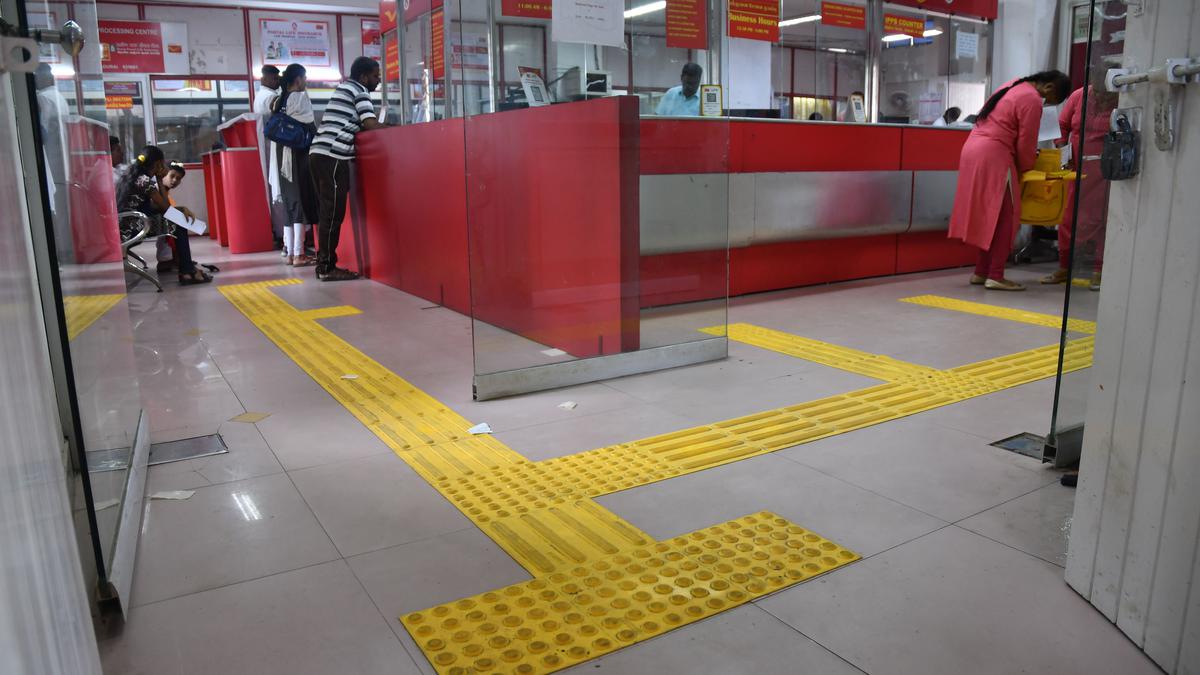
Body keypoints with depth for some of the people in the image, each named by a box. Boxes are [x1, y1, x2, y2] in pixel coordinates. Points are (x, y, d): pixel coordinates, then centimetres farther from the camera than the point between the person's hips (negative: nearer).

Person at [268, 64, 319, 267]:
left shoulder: (279, 101, 14)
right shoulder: (300, 97, -6)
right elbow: (310, 128, -11)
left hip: (282, 156, 7)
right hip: (299, 155, -7)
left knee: (289, 201, 9)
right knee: (302, 201, -6)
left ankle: (290, 253, 10)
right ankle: (298, 254, -9)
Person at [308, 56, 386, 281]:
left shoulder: (345, 88, 26)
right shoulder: (358, 90, -1)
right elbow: (371, 125, -12)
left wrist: (381, 125, 17)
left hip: (319, 154, 9)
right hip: (332, 157, -9)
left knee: (327, 211, 10)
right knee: (333, 213, -7)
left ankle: (324, 263, 13)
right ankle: (327, 267, -6)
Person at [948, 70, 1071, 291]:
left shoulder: (1014, 86, 19)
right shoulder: (1032, 100, -9)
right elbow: (1026, 143, -8)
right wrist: (1025, 169, 9)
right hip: (994, 156, -9)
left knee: (986, 215, 14)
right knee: (1004, 217, -4)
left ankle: (981, 272, 17)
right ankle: (995, 276, -5)